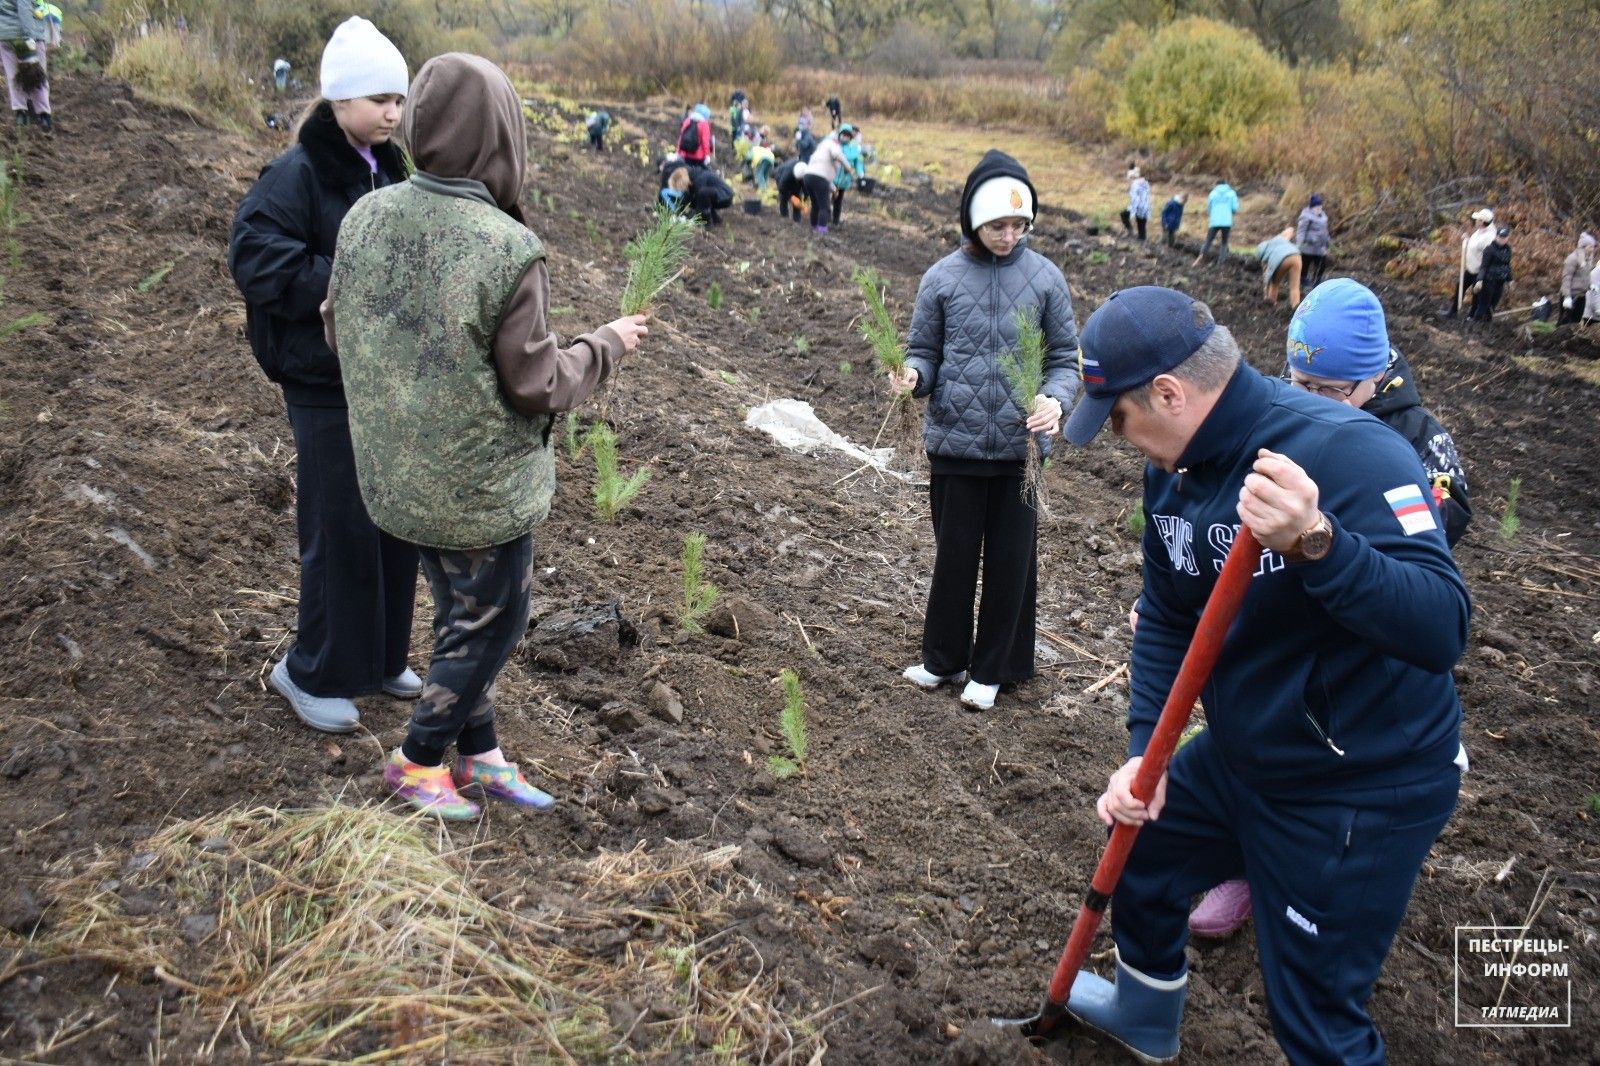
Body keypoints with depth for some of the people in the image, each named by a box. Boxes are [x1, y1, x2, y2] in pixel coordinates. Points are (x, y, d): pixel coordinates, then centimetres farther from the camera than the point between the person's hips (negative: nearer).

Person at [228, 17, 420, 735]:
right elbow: (258, 258, -23)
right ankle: (313, 673, 18)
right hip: (329, 385, -7)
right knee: (341, 531, 0)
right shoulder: (296, 175, -12)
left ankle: (379, 658, 29)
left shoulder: (390, 172, 10)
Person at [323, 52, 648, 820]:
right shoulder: (509, 250, -25)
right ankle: (417, 759, 29)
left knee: (465, 617, 23)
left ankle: (478, 753, 36)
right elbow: (539, 386, -18)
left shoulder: (365, 217, -7)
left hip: (398, 472, 7)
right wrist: (607, 344, -2)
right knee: (489, 625, 16)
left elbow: (338, 329, 6)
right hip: (480, 485, -6)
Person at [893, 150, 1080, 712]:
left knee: (1011, 560, 10)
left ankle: (991, 669, 27)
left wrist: (1055, 398, -18)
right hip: (954, 443, 0)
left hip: (1020, 445, 1)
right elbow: (925, 352, 3)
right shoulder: (942, 277, -3)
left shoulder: (1045, 276, -2)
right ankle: (943, 658, 31)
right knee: (954, 556, 12)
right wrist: (912, 375, -20)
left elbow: (1066, 357, 2)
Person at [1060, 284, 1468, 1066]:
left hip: (1360, 795, -8)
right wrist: (1143, 752, -3)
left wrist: (1316, 541, -51)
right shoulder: (1174, 471, -3)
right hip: (1239, 759, 8)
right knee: (1140, 853, 26)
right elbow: (1165, 620, 7)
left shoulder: (1350, 453, -28)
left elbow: (1441, 629, -36)